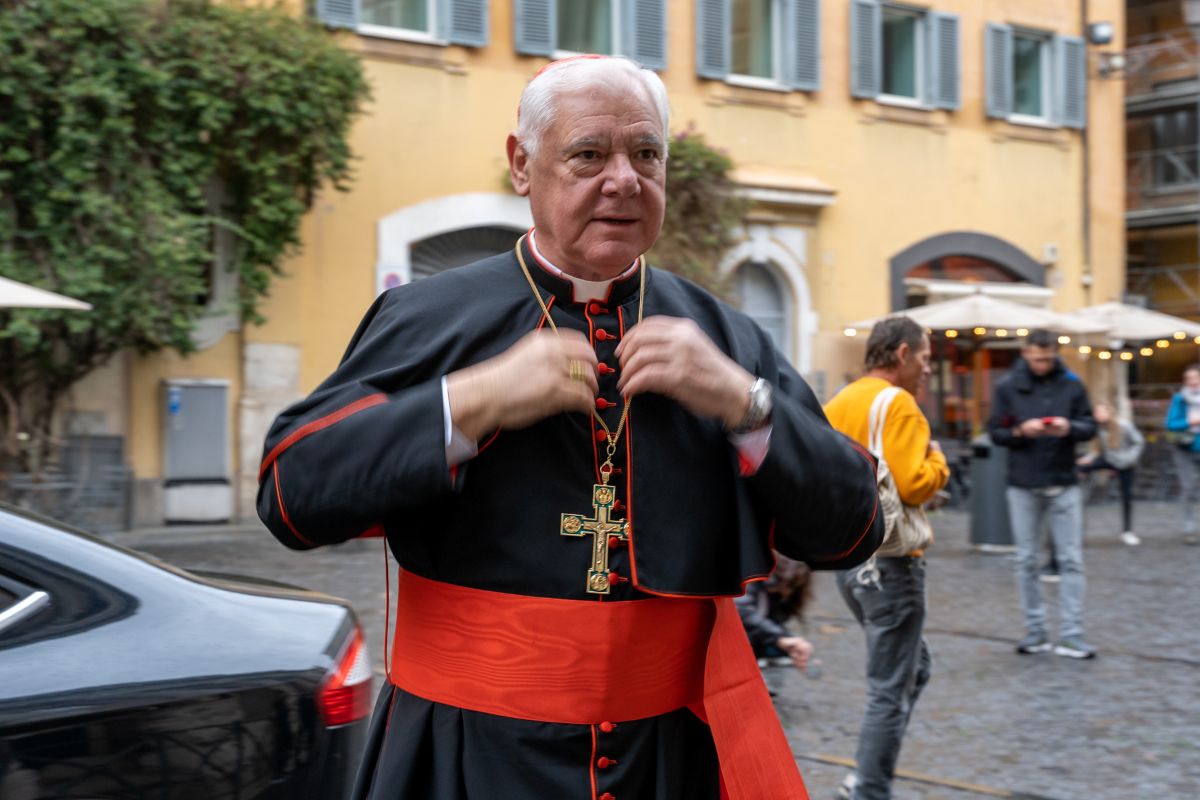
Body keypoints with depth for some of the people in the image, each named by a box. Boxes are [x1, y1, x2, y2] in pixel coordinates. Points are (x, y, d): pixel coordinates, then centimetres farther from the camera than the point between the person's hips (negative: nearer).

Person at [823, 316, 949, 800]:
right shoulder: (897, 403, -14)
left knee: (915, 667, 21)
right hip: (888, 559, -9)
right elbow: (913, 485, -22)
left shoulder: (837, 405, 11)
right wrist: (937, 459, -5)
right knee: (891, 690, -1)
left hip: (845, 555, 9)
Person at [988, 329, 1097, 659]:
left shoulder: (1072, 385, 1)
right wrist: (1020, 431, -18)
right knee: (1027, 561, 6)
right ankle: (1035, 632, 16)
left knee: (1071, 560, -1)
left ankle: (1072, 636, 2)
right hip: (1023, 486, 0)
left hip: (1064, 486, 0)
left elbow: (1089, 427, 3)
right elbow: (995, 432, 1)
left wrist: (1070, 428, -18)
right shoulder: (1007, 387, 0)